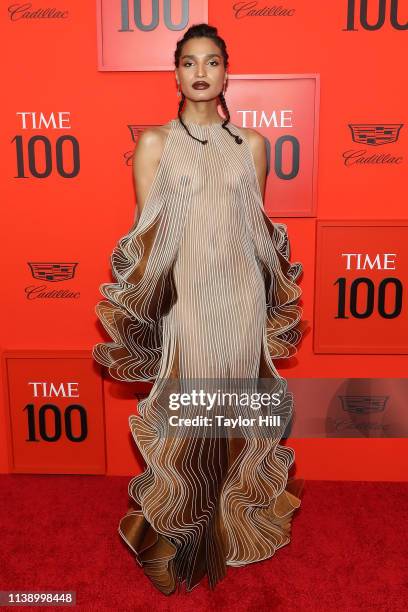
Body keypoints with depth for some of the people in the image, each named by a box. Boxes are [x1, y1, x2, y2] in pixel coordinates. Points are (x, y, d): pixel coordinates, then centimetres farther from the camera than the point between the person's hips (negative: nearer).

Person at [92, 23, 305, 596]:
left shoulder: (251, 143, 8)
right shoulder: (154, 142, 2)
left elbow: (259, 226, 12)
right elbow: (145, 231, 0)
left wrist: (272, 303, 11)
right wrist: (139, 309, -4)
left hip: (241, 296, 3)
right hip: (181, 296, -2)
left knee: (237, 412, 13)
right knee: (183, 415, 5)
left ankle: (235, 521, 36)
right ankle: (183, 535, 28)